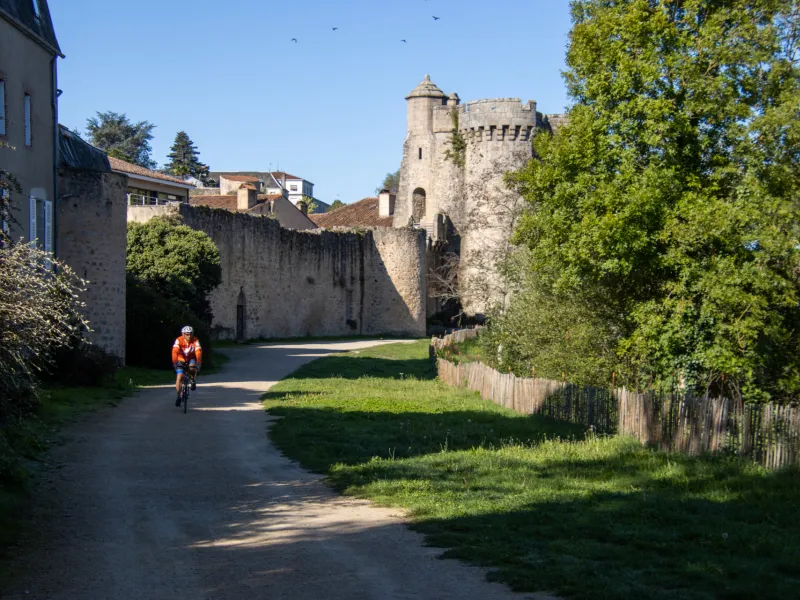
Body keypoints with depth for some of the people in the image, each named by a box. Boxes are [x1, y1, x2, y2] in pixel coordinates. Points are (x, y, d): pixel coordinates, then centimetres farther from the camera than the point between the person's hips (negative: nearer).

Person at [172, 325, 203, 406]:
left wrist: (198, 362, -47)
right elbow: (175, 351, -34)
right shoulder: (179, 340, -23)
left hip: (191, 359, 0)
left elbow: (198, 352, -33)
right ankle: (179, 396, -4)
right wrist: (175, 362, -47)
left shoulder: (195, 341, -22)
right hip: (181, 360, 0)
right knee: (179, 376, -16)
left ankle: (193, 380, -4)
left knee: (192, 367, -34)